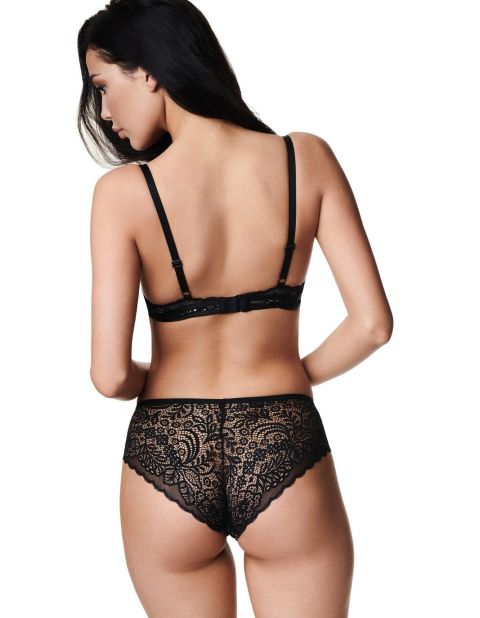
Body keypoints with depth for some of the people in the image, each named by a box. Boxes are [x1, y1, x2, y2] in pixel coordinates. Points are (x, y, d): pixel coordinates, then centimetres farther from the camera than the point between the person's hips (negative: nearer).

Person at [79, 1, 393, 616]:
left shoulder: (123, 190, -11)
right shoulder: (307, 158, -6)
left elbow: (111, 375, -13)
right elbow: (372, 323, -7)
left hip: (166, 460, 0)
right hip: (284, 454, 0)